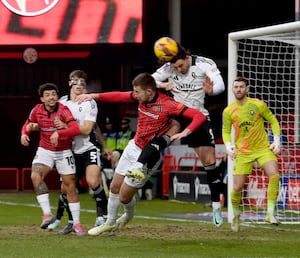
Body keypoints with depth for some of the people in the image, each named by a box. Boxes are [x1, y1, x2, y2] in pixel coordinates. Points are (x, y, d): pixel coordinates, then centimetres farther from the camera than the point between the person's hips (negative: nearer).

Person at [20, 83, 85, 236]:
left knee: (70, 185, -1)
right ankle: (47, 213, -20)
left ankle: (76, 223, 11)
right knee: (36, 176, -23)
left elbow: (76, 129, -32)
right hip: (44, 151, 3)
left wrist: (58, 133, -44)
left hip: (64, 152, -3)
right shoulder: (37, 110, -6)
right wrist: (24, 133, -9)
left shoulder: (63, 110, -18)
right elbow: (28, 125, 13)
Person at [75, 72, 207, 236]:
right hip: (133, 147, 7)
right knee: (115, 187, 15)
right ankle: (110, 222, 36)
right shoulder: (141, 97, -5)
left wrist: (185, 132, -42)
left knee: (124, 196, 1)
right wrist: (95, 96, 2)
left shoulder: (168, 104, -26)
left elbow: (200, 116, -28)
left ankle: (129, 215, 35)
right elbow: (119, 96, 11)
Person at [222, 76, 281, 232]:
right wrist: (228, 145, -7)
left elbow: (273, 121, 5)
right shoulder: (228, 111, -3)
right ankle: (236, 215, 25)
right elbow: (226, 130, 11)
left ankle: (270, 214, -16)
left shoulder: (258, 105, -7)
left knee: (274, 175, -25)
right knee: (237, 187, -3)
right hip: (242, 153, 1)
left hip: (263, 148, -1)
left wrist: (277, 140, -5)